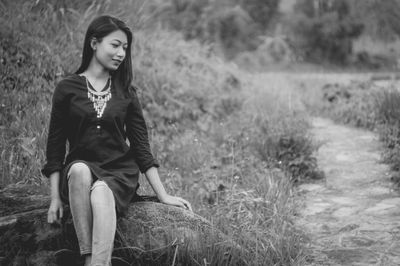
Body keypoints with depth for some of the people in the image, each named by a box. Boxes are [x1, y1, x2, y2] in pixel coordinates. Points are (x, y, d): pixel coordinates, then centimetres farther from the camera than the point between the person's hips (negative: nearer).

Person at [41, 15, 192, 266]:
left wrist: (163, 195, 3)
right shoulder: (68, 88, 3)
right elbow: (55, 145, 4)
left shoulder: (126, 92, 9)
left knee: (101, 192, -34)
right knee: (80, 170, -36)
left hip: (119, 172, 1)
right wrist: (55, 197, -3)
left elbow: (141, 145, 8)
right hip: (80, 170, 0)